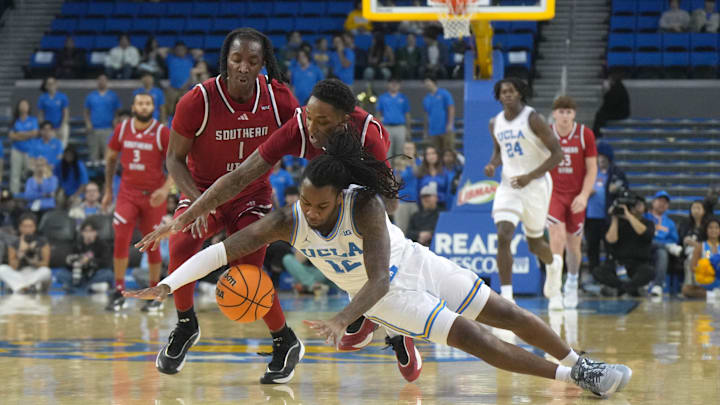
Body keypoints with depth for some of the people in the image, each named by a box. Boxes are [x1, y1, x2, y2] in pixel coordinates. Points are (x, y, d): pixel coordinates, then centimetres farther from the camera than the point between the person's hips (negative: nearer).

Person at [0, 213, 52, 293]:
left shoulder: (43, 243, 0)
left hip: (38, 277, -2)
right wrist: (21, 251, -19)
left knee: (46, 271, -35)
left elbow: (45, 265, -6)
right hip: (19, 277, 2)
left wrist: (34, 261, -27)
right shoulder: (14, 245, 4)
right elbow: (13, 268, -5)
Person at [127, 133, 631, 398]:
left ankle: (581, 364, 22)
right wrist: (167, 284, -38)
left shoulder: (364, 206, -33)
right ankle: (576, 376, -3)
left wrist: (342, 320, -54)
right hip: (386, 300, 1)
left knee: (507, 314, 2)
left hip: (416, 265, -1)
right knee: (471, 337, -12)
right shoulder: (288, 222, -24)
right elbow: (225, 248, -28)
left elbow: (378, 278, -38)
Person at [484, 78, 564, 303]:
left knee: (534, 244, 11)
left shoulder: (532, 119, -14)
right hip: (508, 185, 4)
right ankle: (506, 296, -18)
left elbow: (557, 153, -14)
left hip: (535, 184, -4)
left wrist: (530, 176, -24)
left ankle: (553, 263, 48)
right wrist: (492, 165, -2)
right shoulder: (495, 123, 4)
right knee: (503, 237, -17)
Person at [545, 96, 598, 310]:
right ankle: (554, 291, -20)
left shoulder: (585, 134, -4)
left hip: (576, 197, 1)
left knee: (574, 244, 10)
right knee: (557, 236, -20)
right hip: (552, 193, -1)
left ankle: (572, 283, 38)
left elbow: (592, 168, -1)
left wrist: (584, 195, -12)